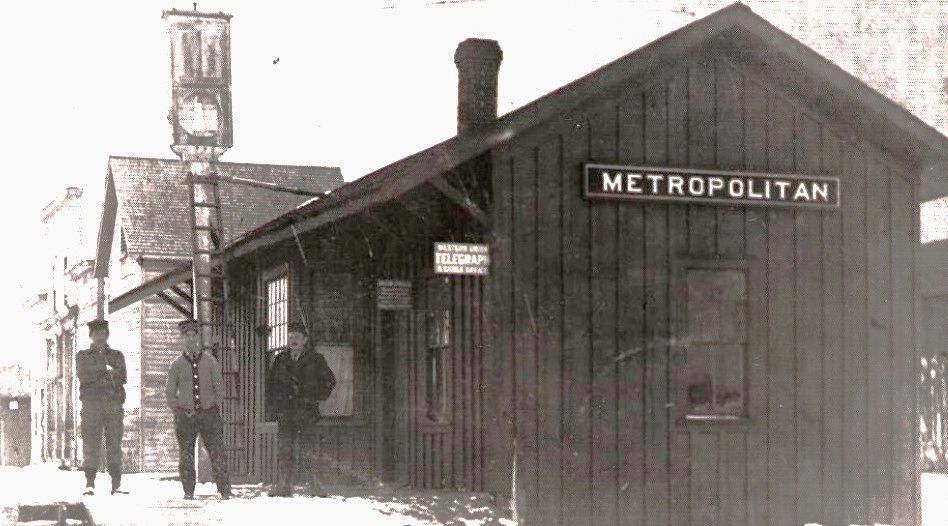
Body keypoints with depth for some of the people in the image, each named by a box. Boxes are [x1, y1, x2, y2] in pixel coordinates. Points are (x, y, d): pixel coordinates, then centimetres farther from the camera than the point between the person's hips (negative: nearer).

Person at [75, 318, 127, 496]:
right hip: (91, 404, -1)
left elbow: (122, 377, 3)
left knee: (115, 445, -3)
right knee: (90, 445, -7)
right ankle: (90, 484, -6)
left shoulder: (117, 355, 18)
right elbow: (83, 376, -3)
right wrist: (107, 372, -9)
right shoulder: (82, 356, 15)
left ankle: (116, 484, -3)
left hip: (114, 404, 1)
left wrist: (97, 378, -8)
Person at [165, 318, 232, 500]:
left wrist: (215, 408, 5)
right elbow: (169, 392, 11)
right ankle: (188, 491, 10)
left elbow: (219, 387, 12)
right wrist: (178, 411, 1)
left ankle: (225, 490, -2)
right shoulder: (177, 364, 6)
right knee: (186, 456, 0)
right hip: (185, 415, 0)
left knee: (217, 454, -5)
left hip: (209, 414, 0)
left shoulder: (210, 361, 7)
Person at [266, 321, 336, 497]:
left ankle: (315, 486, 1)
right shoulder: (281, 359, 13)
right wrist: (273, 405, 8)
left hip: (307, 412, -3)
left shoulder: (315, 359, 4)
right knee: (284, 450, 0)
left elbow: (329, 381, 8)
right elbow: (271, 382, 19)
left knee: (308, 452, -6)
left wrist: (317, 398, -2)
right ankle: (284, 485, 5)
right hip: (285, 413, 3)